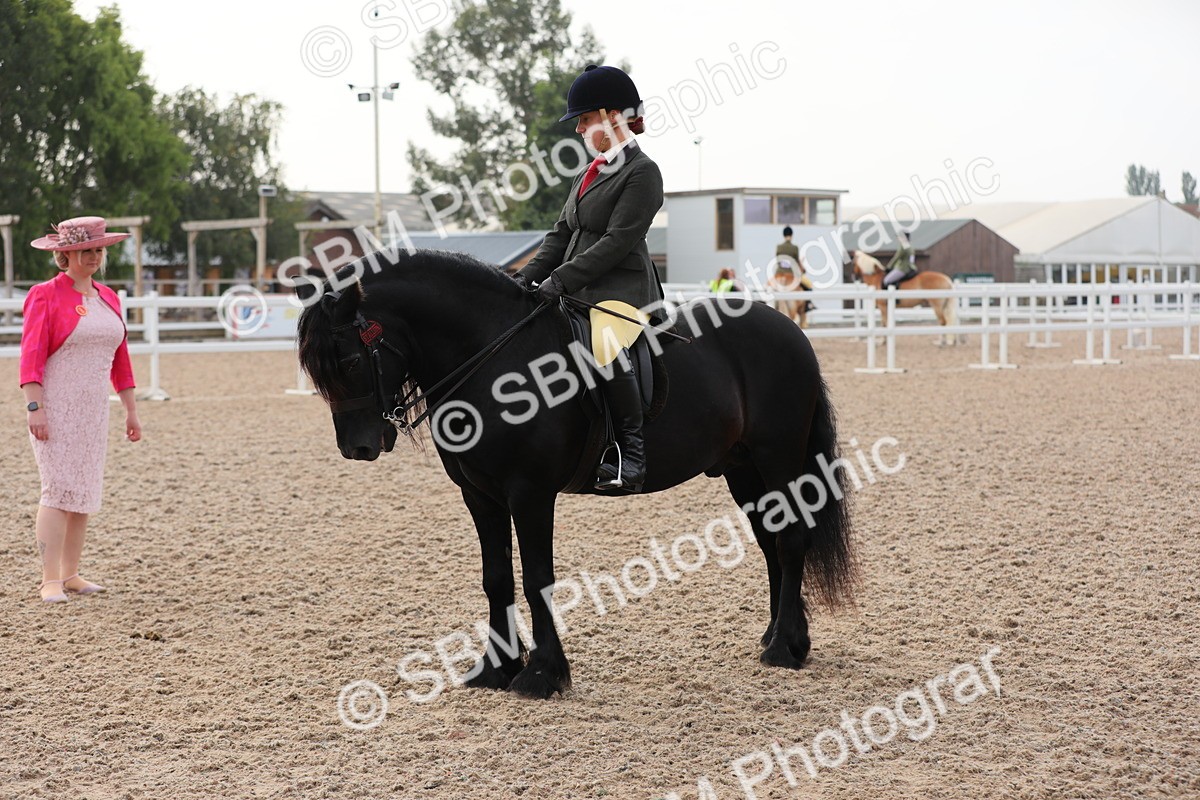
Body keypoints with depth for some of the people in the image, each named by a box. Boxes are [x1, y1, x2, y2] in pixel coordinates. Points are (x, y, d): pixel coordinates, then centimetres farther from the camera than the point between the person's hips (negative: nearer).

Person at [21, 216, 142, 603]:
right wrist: (34, 408, -22)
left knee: (86, 492, 8)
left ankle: (70, 574, 17)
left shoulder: (108, 298, 12)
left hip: (94, 408, 6)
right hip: (55, 408, -6)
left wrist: (131, 410, 14)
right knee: (59, 491, -11)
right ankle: (50, 581, -10)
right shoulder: (45, 296, -7)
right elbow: (31, 356, -13)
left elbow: (120, 358, 16)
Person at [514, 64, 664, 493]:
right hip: (579, 292, 10)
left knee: (603, 346, -37)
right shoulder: (590, 174, 20)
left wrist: (561, 279, -22)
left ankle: (632, 452, -30)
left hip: (622, 288, -10)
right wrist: (527, 277, 4)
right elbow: (561, 234, 18)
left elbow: (618, 242, -17)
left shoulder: (642, 172, -8)